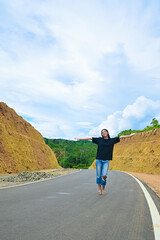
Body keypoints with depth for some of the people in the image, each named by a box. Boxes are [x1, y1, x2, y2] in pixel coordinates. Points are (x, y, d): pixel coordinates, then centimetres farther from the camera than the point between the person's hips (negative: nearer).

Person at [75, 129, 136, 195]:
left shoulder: (112, 140, 7)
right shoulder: (99, 140, 6)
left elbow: (121, 137, 5)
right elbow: (90, 138, 8)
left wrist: (130, 135, 0)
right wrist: (80, 138, 10)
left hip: (106, 161, 0)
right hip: (98, 160, 1)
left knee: (104, 175, -10)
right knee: (98, 175, 4)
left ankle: (103, 189, 12)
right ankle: (99, 189, 21)